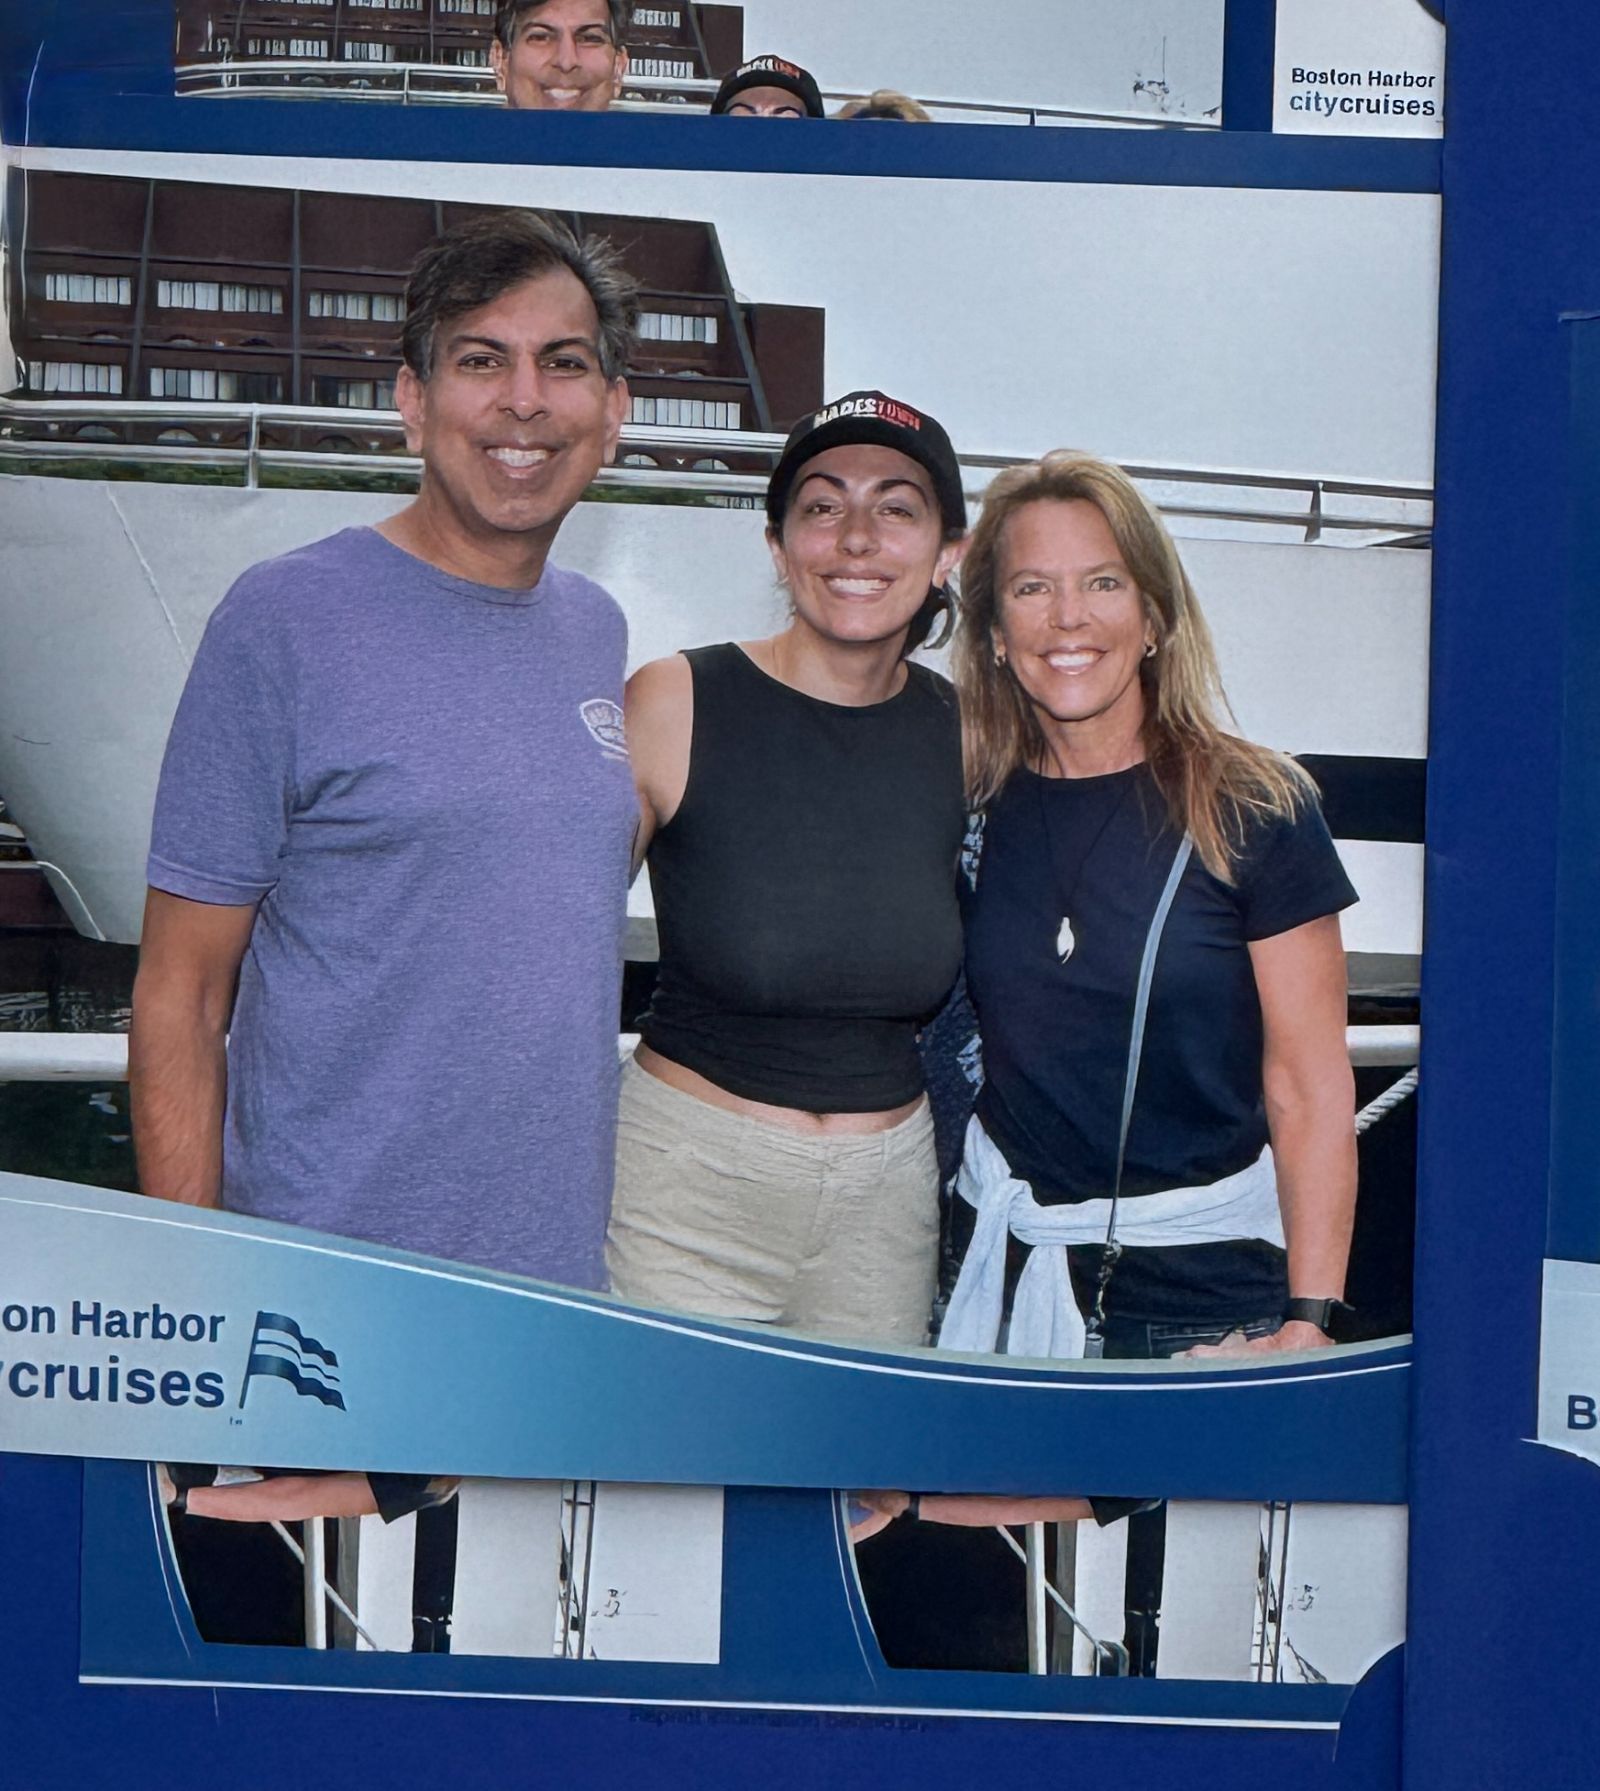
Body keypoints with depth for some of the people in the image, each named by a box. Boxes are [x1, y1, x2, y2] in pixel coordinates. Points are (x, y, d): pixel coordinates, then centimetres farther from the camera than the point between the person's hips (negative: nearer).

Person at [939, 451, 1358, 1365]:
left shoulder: (1254, 810, -7)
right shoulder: (975, 808, 3)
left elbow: (1312, 1094, -8)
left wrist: (1308, 1321, -14)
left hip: (1208, 1286, -2)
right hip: (1010, 1274, 3)